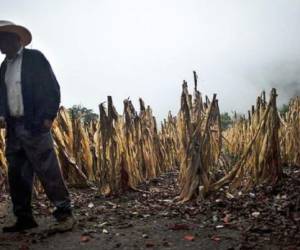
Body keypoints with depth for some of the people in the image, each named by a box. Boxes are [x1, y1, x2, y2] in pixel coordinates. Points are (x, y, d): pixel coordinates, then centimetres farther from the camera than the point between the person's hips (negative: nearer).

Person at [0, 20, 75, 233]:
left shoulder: (34, 58, 1)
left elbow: (52, 88, -5)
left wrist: (48, 117, -14)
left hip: (34, 126, -7)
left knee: (48, 171, -9)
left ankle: (64, 214, -2)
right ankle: (24, 218, 16)